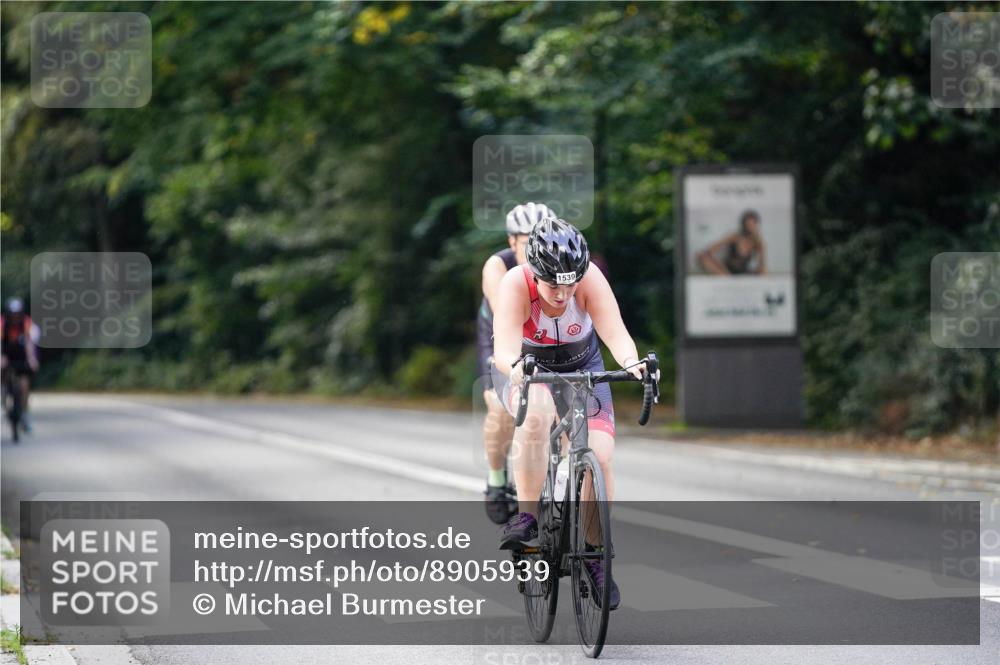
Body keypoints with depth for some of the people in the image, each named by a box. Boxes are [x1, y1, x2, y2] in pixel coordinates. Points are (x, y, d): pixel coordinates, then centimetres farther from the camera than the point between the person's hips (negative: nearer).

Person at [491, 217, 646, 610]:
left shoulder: (591, 279, -27)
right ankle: (526, 516, -26)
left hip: (582, 366, 2)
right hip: (525, 370, -2)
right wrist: (516, 367, -65)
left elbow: (615, 333, -36)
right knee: (537, 415, -38)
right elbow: (504, 348, -42)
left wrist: (632, 363, -57)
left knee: (600, 456, -16)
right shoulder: (516, 285, -31)